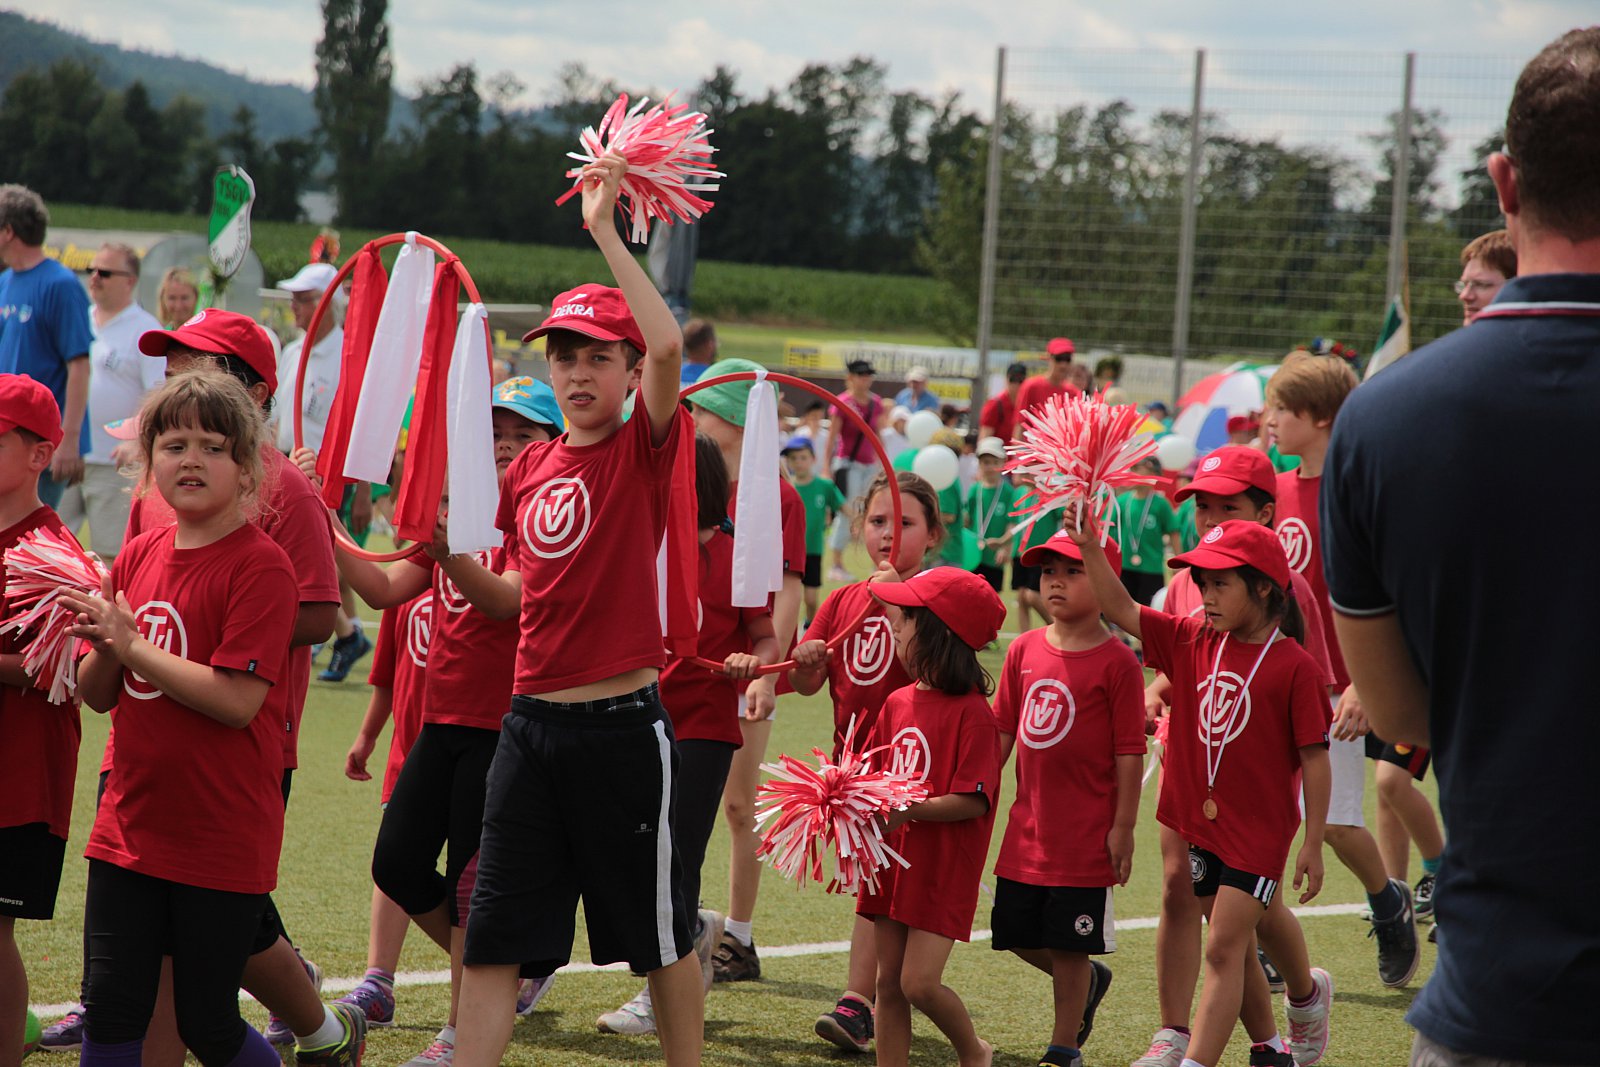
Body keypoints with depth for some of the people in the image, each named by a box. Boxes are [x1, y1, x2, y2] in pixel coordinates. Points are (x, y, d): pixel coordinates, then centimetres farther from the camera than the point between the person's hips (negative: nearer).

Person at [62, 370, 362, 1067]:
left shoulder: (261, 566, -12)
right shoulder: (138, 556, 8)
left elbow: (237, 699, -21)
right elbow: (98, 696, 11)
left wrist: (131, 644, -18)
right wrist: (102, 650, -11)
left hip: (223, 843, -6)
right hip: (129, 825, 6)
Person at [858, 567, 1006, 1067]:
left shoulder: (971, 712, -14)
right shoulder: (898, 702, 8)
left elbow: (973, 801, -19)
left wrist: (907, 811, -25)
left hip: (943, 869, -7)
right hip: (893, 861, 7)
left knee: (919, 982, -10)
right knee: (889, 983, 8)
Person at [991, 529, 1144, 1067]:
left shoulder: (1116, 662, -11)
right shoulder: (1024, 650, 5)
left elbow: (1129, 753, -10)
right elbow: (1001, 731, 12)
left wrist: (1124, 826, -11)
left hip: (1085, 832, -6)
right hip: (1028, 825, 6)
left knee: (1069, 941, 2)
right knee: (1015, 932, 13)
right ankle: (1088, 980, 39)